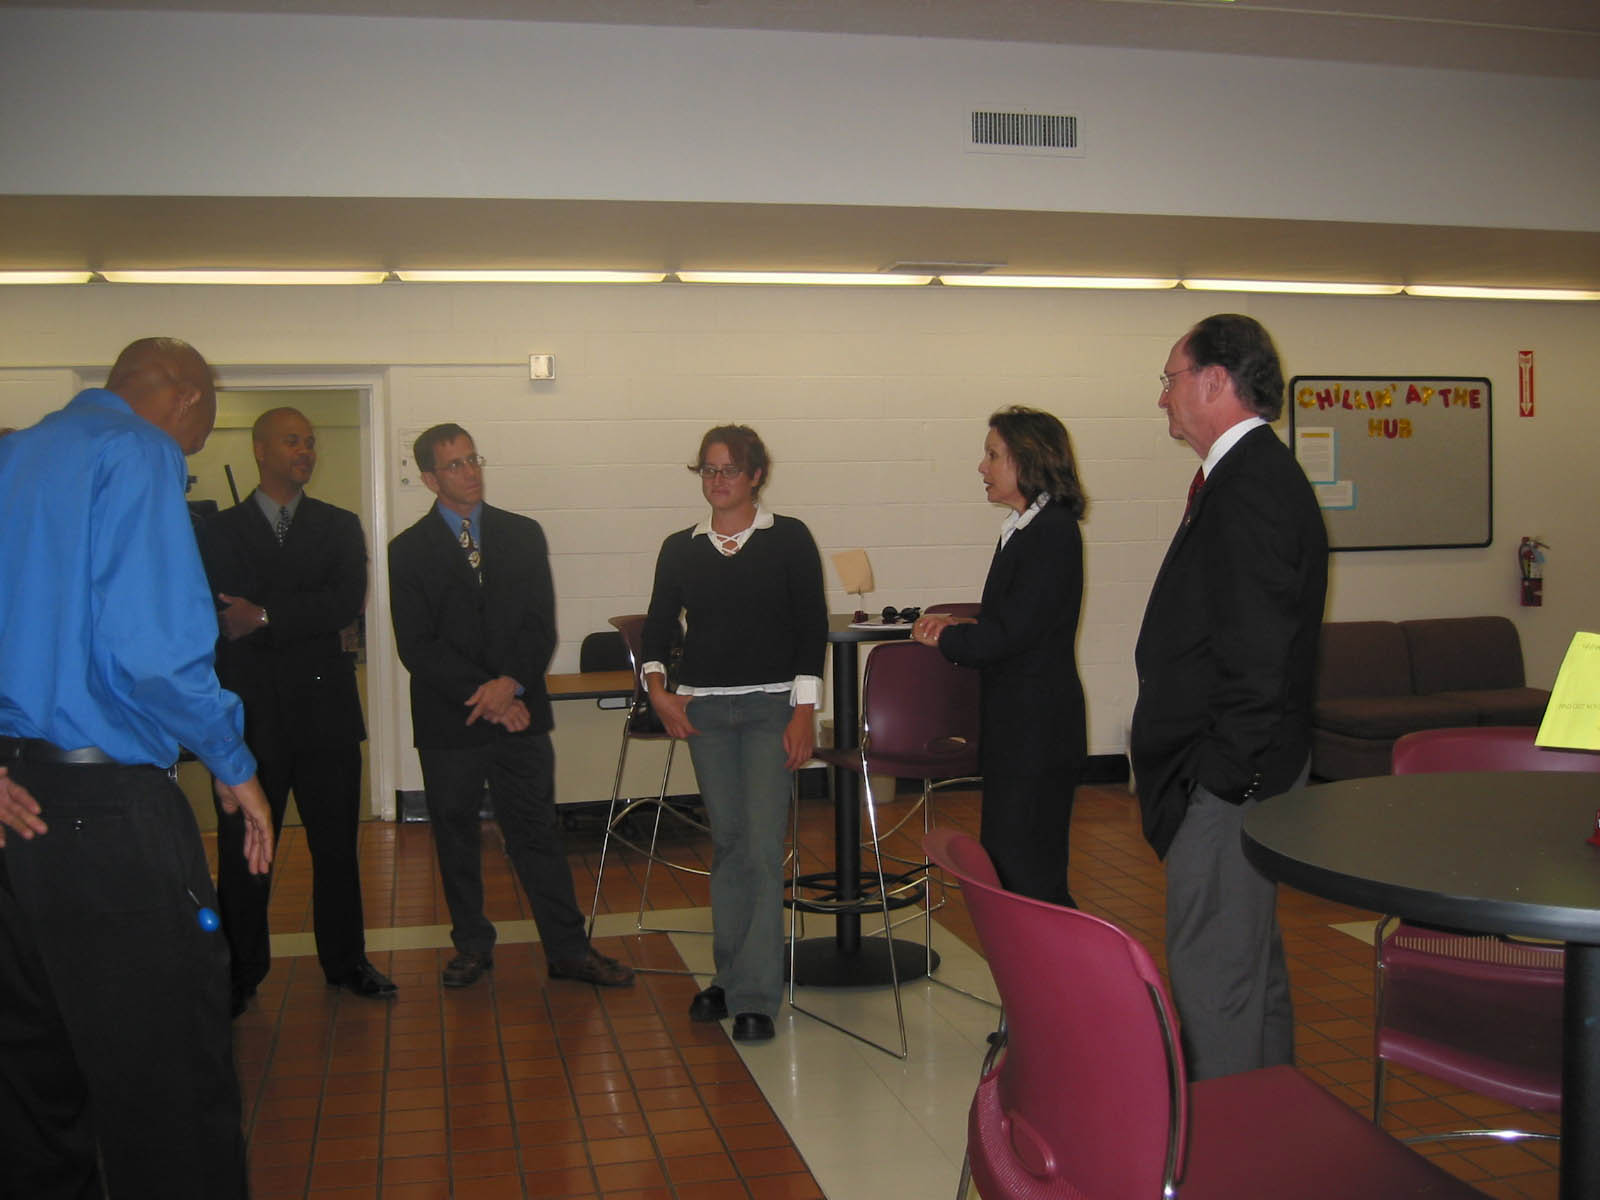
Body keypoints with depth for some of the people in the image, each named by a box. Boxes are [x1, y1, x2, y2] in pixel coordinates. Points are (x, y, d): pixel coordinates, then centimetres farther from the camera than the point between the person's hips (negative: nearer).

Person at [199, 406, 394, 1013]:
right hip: (251, 713, -1)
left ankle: (345, 961, 22)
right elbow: (215, 619, -3)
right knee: (243, 850, 4)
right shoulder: (219, 531, 7)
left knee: (336, 844, 9)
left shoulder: (339, 526, 11)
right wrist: (303, 621, -7)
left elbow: (349, 600, -6)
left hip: (324, 711, 2)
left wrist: (266, 616, -13)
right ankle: (241, 974, 16)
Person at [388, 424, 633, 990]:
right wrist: (484, 695, -13)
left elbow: (540, 624, 2)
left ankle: (568, 949, 11)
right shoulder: (409, 550, 0)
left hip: (520, 713, 1)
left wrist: (511, 683, -14)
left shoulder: (523, 535, 7)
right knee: (455, 837, 10)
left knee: (538, 832, 4)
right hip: (448, 721, -1)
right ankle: (472, 944, 26)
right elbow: (417, 646, -6)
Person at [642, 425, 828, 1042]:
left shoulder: (789, 539, 1)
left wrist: (804, 710, -9)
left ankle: (754, 993, -3)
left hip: (771, 705, -3)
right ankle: (729, 974, 22)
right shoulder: (681, 548, 10)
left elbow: (812, 626, -2)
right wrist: (658, 689, -7)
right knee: (727, 843, 9)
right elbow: (658, 626, 10)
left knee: (763, 845, -9)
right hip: (703, 708, 3)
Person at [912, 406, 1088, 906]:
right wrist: (960, 626, 0)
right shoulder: (1020, 529, 14)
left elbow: (1013, 632, -20)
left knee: (1026, 874, -6)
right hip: (1013, 728, 10)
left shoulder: (1054, 531, -15)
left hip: (1038, 729, -10)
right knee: (1004, 863, 15)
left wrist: (944, 639, -5)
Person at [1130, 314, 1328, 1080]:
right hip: (1235, 769, 11)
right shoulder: (1253, 475, 15)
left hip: (1228, 781, -11)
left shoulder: (1252, 485, -19)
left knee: (1211, 969, -4)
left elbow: (1255, 654, -24)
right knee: (1249, 958, 21)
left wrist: (1223, 777, -20)